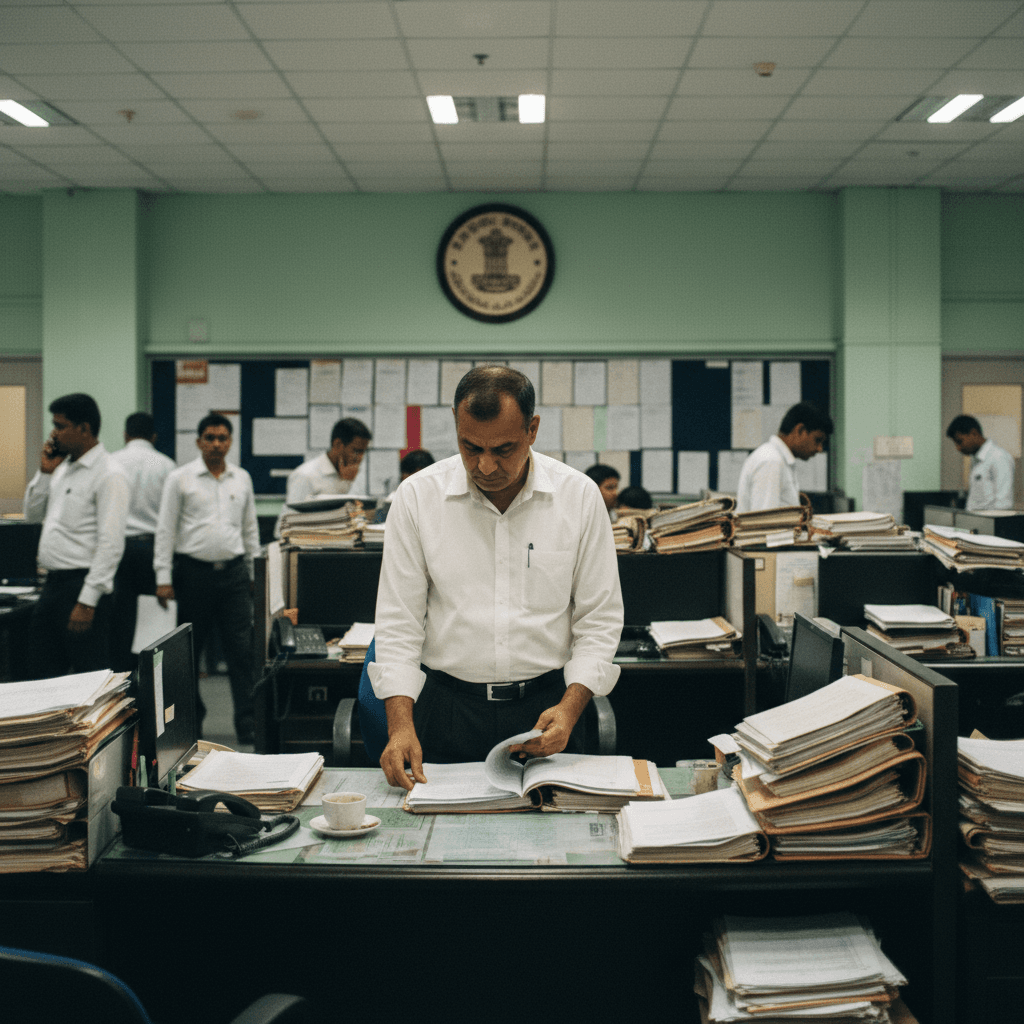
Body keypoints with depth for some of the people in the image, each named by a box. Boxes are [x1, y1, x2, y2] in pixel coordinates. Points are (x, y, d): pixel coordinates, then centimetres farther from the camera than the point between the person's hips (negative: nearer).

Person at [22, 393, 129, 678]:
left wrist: (87, 601, -21)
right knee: (44, 675, 11)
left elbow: (111, 545, -18)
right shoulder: (62, 467, 14)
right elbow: (32, 514, 21)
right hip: (53, 583, 8)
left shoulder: (108, 475, -13)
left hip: (81, 584, -8)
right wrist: (45, 472, 7)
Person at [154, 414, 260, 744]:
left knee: (242, 648, -3)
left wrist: (255, 572, 13)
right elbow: (165, 530, -1)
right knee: (189, 648, 8)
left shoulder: (242, 479, 9)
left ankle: (247, 723, 1)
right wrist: (163, 578, -6)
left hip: (233, 571, 2)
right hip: (193, 571, -2)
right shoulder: (180, 479, -1)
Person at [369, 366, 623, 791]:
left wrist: (570, 707, -11)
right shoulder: (417, 496, -3)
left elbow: (599, 619, 3)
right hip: (447, 705, 0)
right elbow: (399, 621, -1)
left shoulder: (579, 496, -2)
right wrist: (400, 723, -12)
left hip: (546, 709, 0)